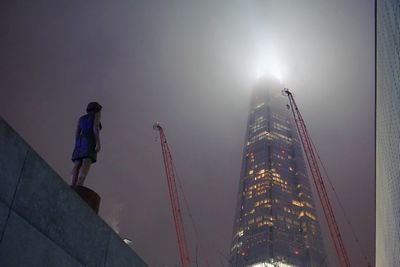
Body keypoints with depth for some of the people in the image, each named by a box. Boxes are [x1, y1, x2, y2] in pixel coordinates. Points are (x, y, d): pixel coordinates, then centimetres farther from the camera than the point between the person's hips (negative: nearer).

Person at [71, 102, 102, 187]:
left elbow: (77, 133, 16)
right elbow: (96, 128, -4)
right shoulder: (96, 114, 13)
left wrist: (77, 148, 13)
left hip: (80, 142, 5)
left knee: (77, 165, -10)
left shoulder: (81, 118, 28)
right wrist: (98, 143, -12)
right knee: (86, 164, -20)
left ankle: (73, 188, -32)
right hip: (90, 142, -5)